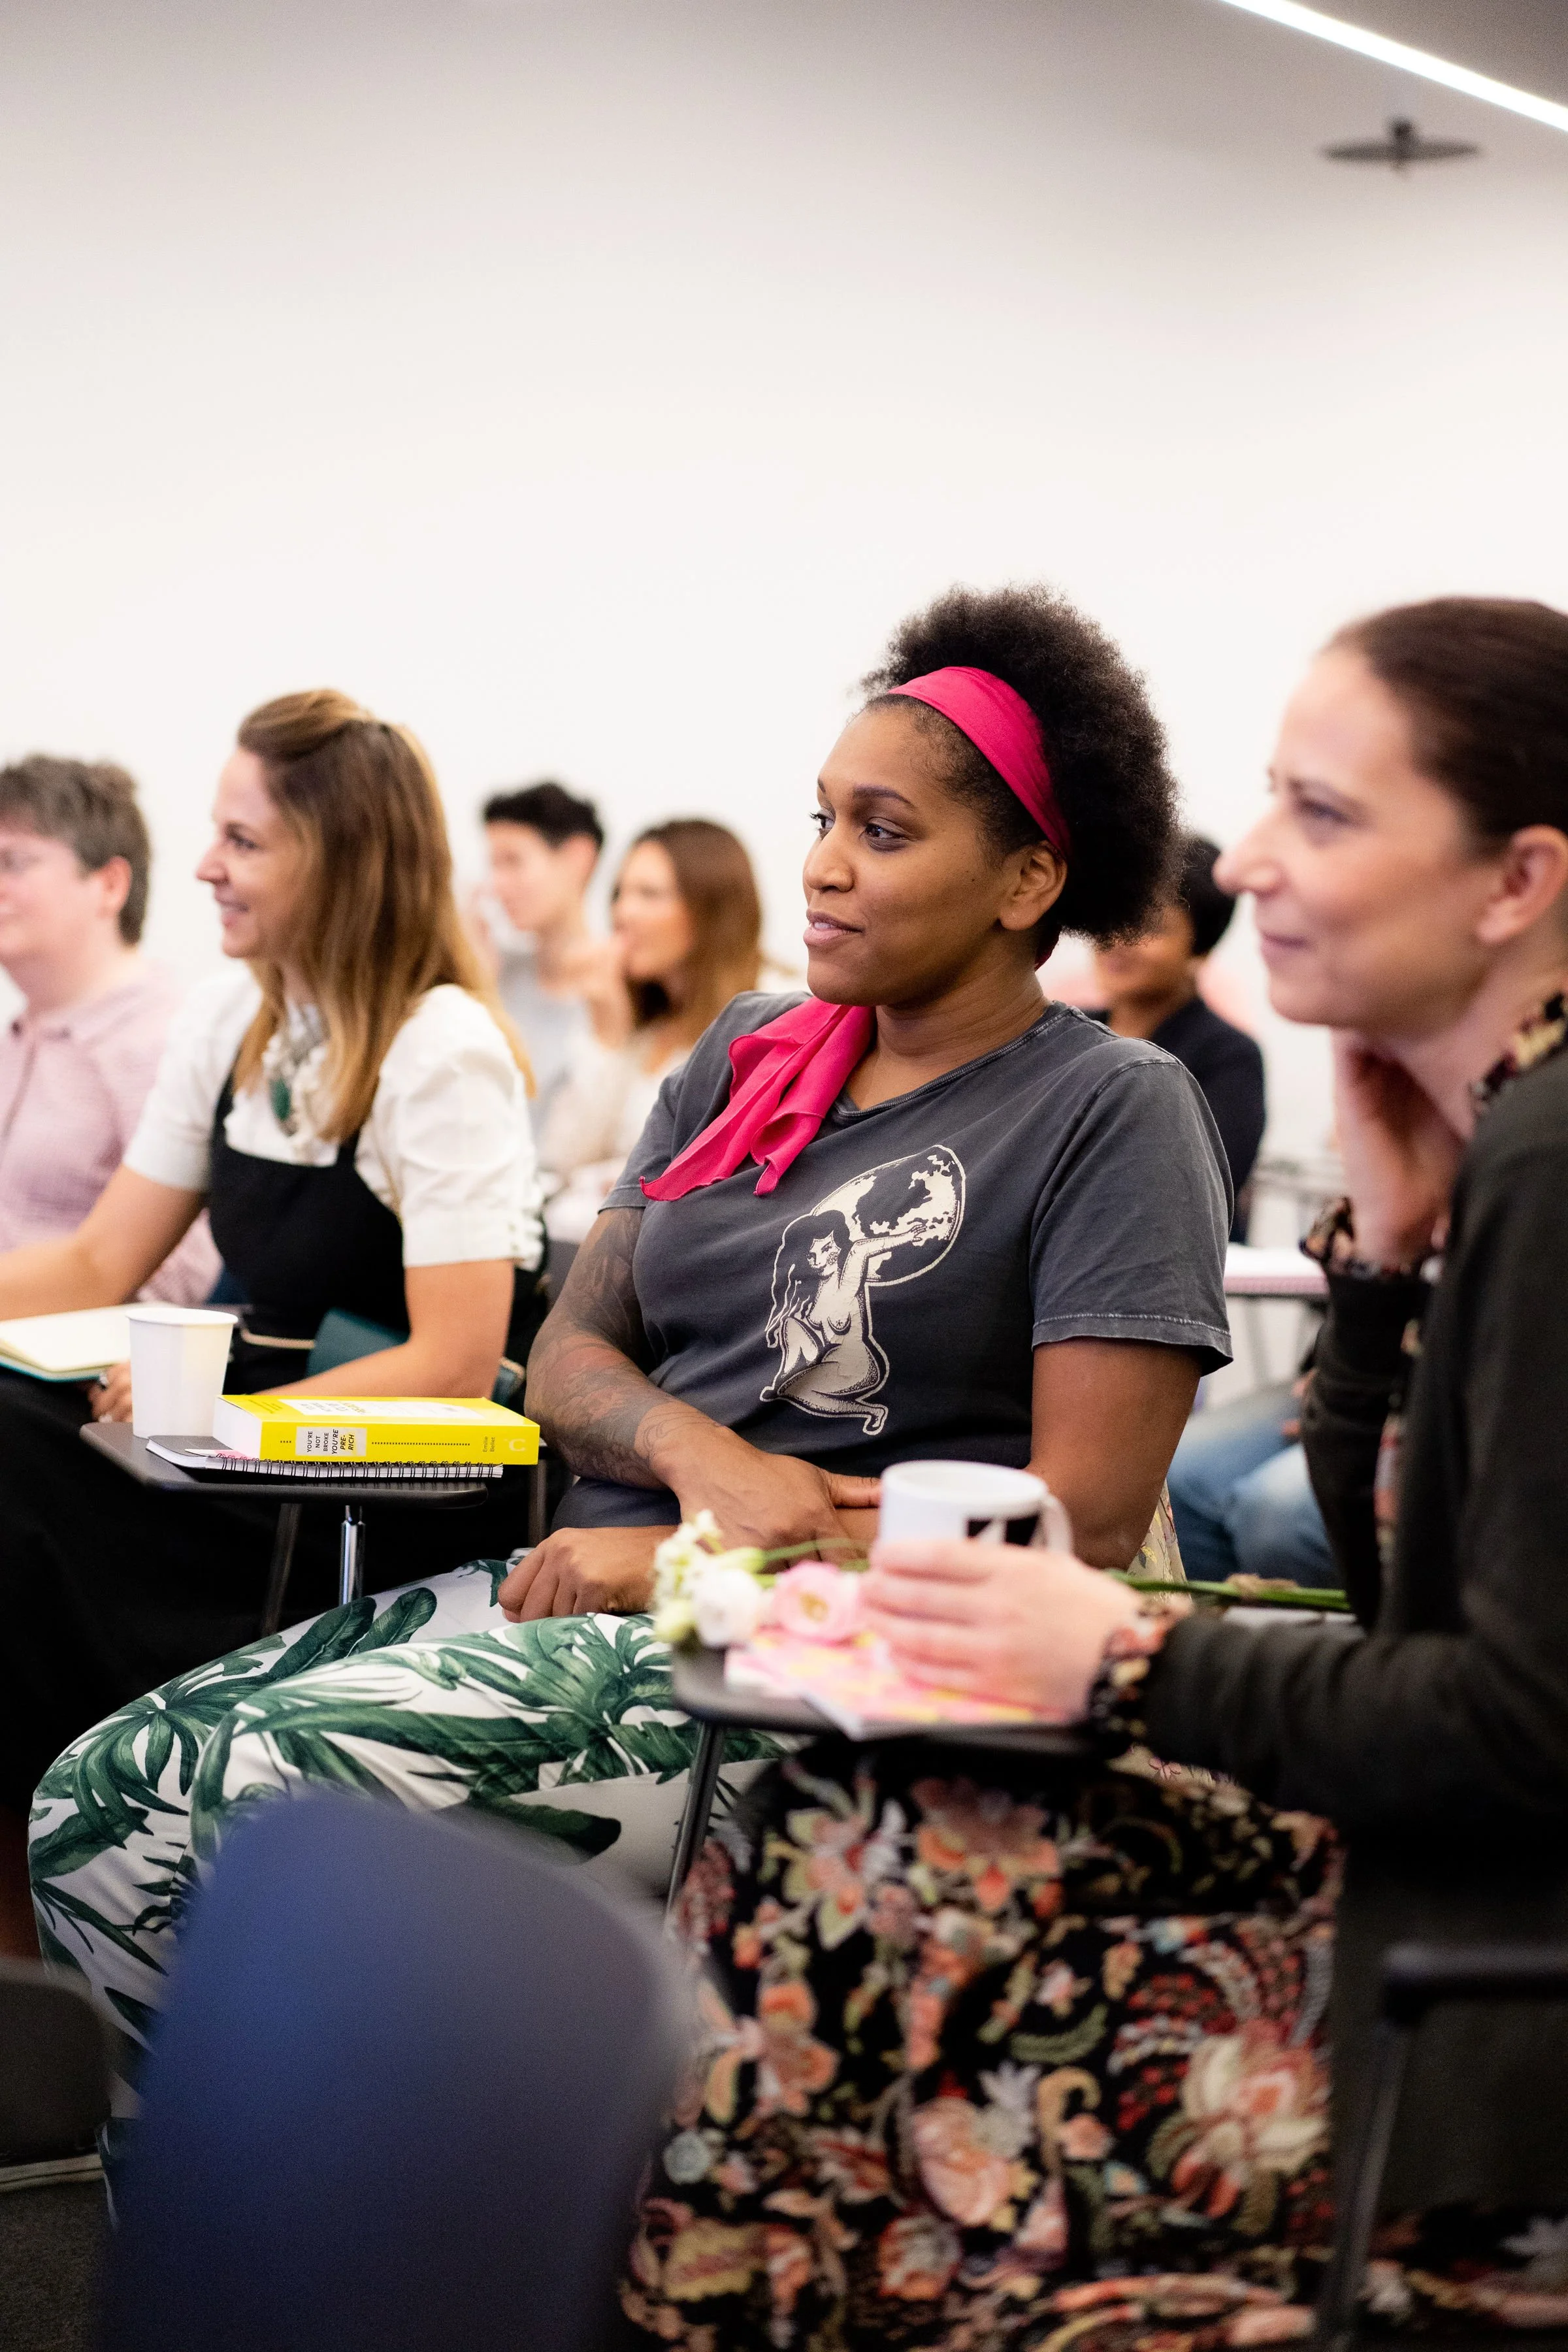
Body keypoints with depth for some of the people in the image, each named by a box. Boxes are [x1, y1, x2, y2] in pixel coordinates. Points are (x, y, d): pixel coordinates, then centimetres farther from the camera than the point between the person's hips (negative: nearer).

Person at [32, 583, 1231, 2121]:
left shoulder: (1113, 1107, -3)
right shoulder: (744, 1057, 17)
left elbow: (1086, 1513, -11)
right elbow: (569, 1354, 15)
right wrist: (706, 1460, -10)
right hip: (587, 1584, 7)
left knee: (271, 1781, -26)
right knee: (98, 1795, -12)